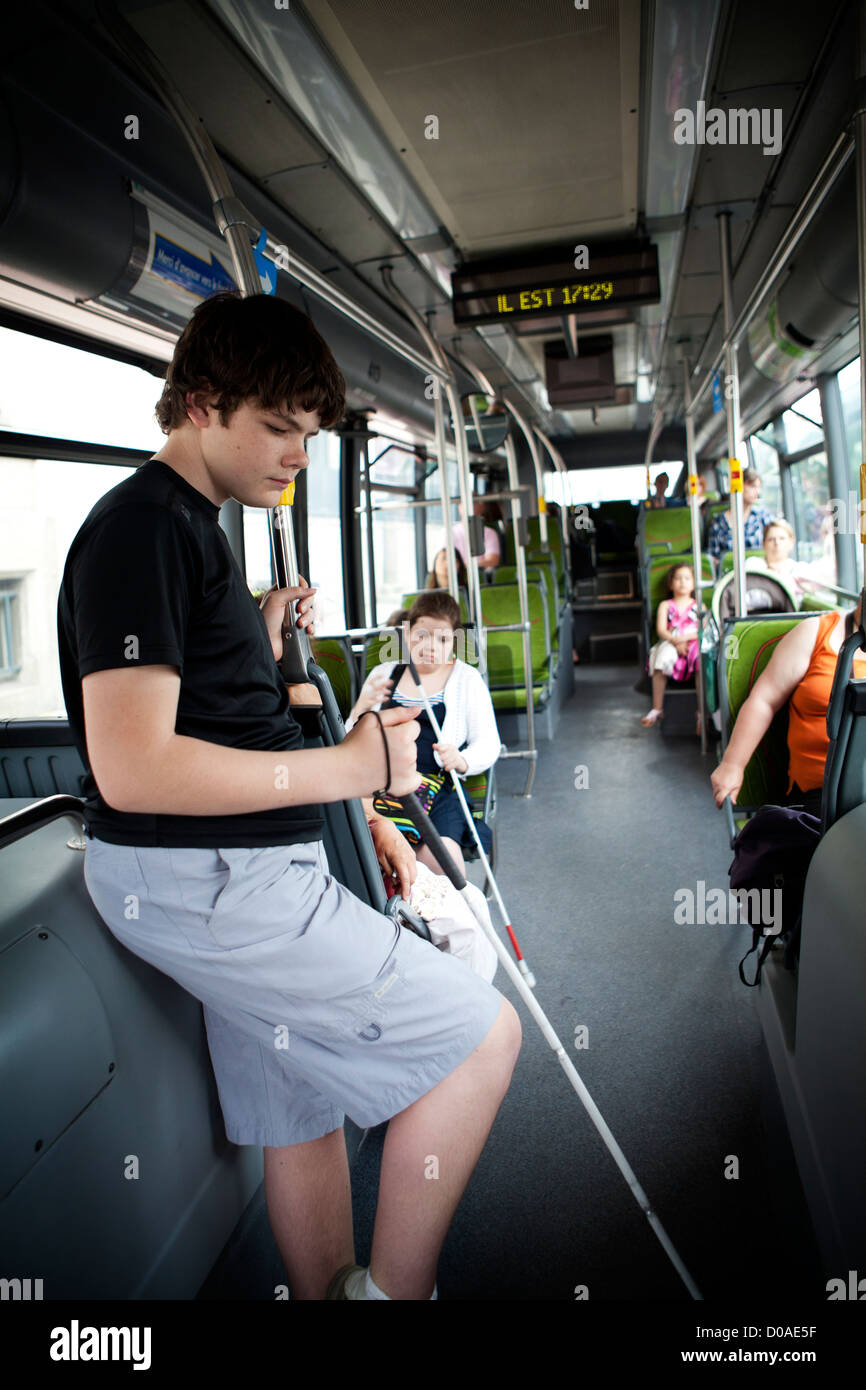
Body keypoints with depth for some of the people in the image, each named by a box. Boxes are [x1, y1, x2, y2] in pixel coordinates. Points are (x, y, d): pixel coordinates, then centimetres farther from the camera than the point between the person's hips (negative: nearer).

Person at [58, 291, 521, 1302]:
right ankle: (392, 1291, 12)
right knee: (483, 1032, -4)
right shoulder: (141, 526, -14)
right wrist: (349, 768, -22)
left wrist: (264, 648, 9)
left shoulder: (189, 525, 19)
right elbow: (132, 768, -24)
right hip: (205, 881, -10)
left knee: (303, 1116, 19)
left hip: (237, 874, 10)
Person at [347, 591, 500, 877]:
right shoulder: (383, 674, 19)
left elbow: (488, 744, 9)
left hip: (438, 784, -1)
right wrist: (361, 710, -5)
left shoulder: (467, 679, 15)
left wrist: (462, 761, -14)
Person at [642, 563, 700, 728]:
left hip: (694, 642, 0)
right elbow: (661, 630, 3)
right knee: (660, 664, -32)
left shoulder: (698, 606, 19)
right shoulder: (665, 605, 19)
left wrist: (685, 637, -15)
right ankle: (656, 709, -26)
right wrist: (676, 642, -16)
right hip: (670, 644, 0)